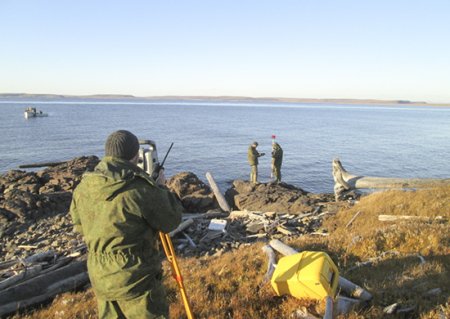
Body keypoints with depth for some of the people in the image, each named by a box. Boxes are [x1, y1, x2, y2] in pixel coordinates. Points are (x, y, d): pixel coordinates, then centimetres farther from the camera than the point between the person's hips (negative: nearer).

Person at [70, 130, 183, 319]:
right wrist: (162, 193, 7)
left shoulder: (83, 187, -3)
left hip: (100, 278, 7)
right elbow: (171, 221, -8)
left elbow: (79, 226, 13)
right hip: (135, 278, -6)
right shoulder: (141, 189, -22)